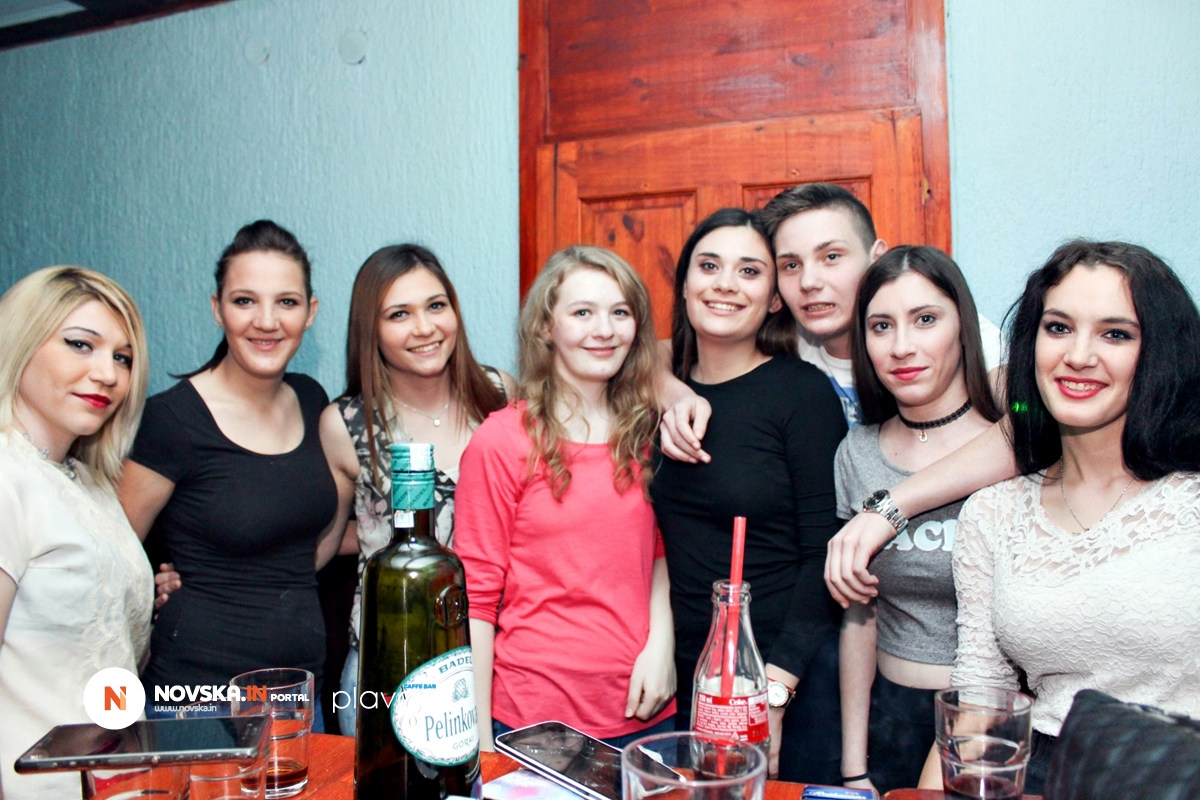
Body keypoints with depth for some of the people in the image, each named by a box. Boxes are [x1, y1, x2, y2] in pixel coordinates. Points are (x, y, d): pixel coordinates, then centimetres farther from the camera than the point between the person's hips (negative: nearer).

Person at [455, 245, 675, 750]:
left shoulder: (645, 433, 3)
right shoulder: (501, 442, -10)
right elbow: (474, 598, -8)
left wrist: (661, 643, -4)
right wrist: (480, 740, -9)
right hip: (533, 717, -4)